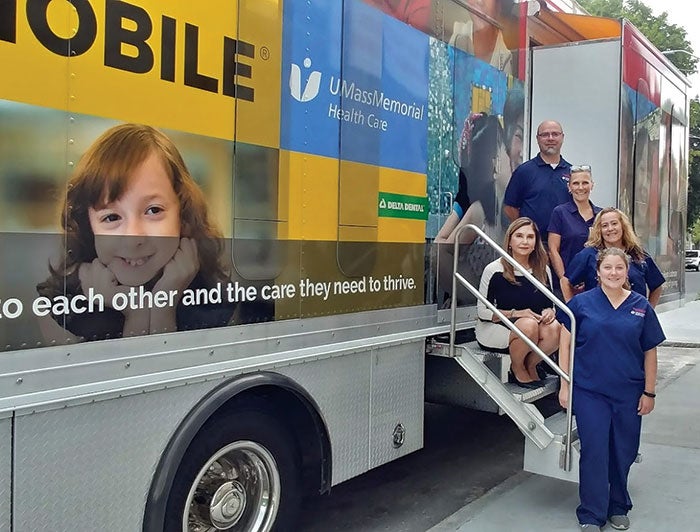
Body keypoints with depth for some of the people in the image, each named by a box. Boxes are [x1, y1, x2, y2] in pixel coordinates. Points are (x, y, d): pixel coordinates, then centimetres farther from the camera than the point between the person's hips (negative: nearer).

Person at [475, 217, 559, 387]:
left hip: (533, 326, 4)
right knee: (528, 325, -35)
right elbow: (482, 312, -8)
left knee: (554, 328, -28)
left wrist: (549, 312, -12)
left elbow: (550, 305, 13)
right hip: (493, 329, -4)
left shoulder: (543, 270, 3)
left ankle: (530, 365, 0)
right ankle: (516, 368, -5)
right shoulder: (494, 270, -10)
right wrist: (515, 313, -20)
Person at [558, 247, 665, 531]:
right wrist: (565, 385, -3)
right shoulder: (582, 303, -3)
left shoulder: (641, 306, 2)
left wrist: (649, 392, 4)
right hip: (590, 391, -2)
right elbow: (566, 345, -1)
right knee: (594, 452, -1)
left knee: (624, 453, 12)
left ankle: (618, 508, 32)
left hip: (629, 394, 2)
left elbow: (650, 352, 6)